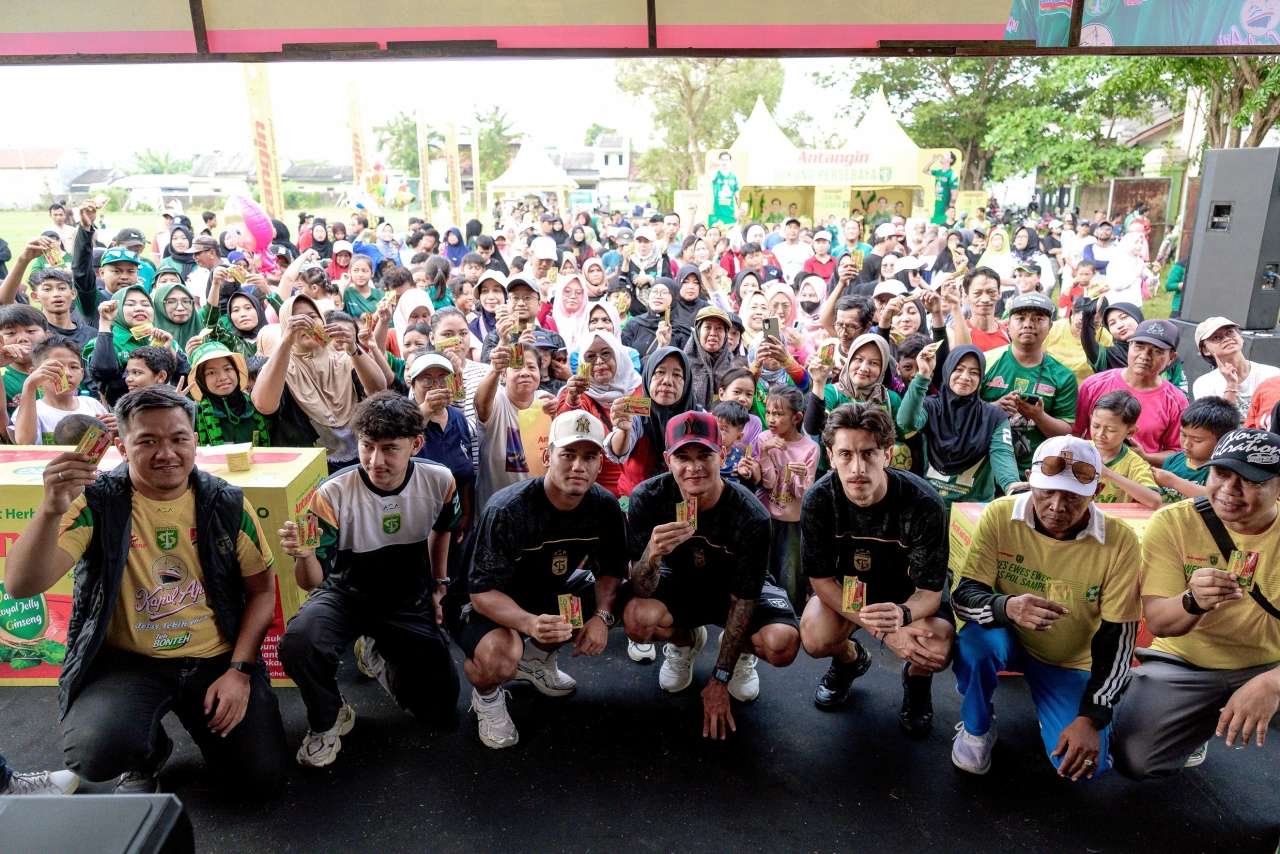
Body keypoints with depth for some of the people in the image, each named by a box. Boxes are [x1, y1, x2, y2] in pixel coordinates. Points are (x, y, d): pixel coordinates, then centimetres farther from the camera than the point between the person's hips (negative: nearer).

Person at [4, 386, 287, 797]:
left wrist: (240, 669, -7)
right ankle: (147, 753, 9)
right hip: (125, 660, -1)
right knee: (96, 753, -31)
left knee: (258, 781, -7)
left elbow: (261, 589, 3)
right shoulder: (97, 503, -9)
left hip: (216, 658, 2)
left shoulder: (228, 504, -3)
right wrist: (52, 509, -38)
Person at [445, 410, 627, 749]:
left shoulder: (605, 506, -14)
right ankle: (486, 695, 5)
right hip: (486, 601, -6)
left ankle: (539, 657, 13)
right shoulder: (507, 510, -30)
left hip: (549, 593, 6)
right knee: (498, 659, -37)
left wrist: (602, 615, -24)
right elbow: (483, 592, -30)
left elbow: (612, 569, -4)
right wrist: (530, 623, -48)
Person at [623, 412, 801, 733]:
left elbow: (742, 600, -18)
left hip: (735, 588, -1)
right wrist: (652, 553, -50)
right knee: (637, 620, -31)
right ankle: (685, 642, 8)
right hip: (678, 582, 1)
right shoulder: (647, 499, -26)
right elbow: (643, 591, -25)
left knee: (782, 644, -30)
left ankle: (739, 650, 11)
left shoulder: (750, 515, -29)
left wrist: (720, 681, -16)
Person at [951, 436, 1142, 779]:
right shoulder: (1000, 515, -20)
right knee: (973, 642, -35)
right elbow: (963, 596, -20)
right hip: (1007, 637, 0)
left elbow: (1118, 636, -13)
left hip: (1072, 662, 1)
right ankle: (976, 728, -3)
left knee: (1085, 765, -17)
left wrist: (1092, 717, -19)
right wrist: (1007, 607, -44)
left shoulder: (1119, 541, -19)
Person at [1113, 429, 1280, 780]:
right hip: (1184, 664, 0)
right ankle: (1197, 726, 15)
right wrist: (1193, 601, -40)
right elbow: (1156, 622, -17)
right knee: (1134, 759, -17)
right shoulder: (1172, 522, -14)